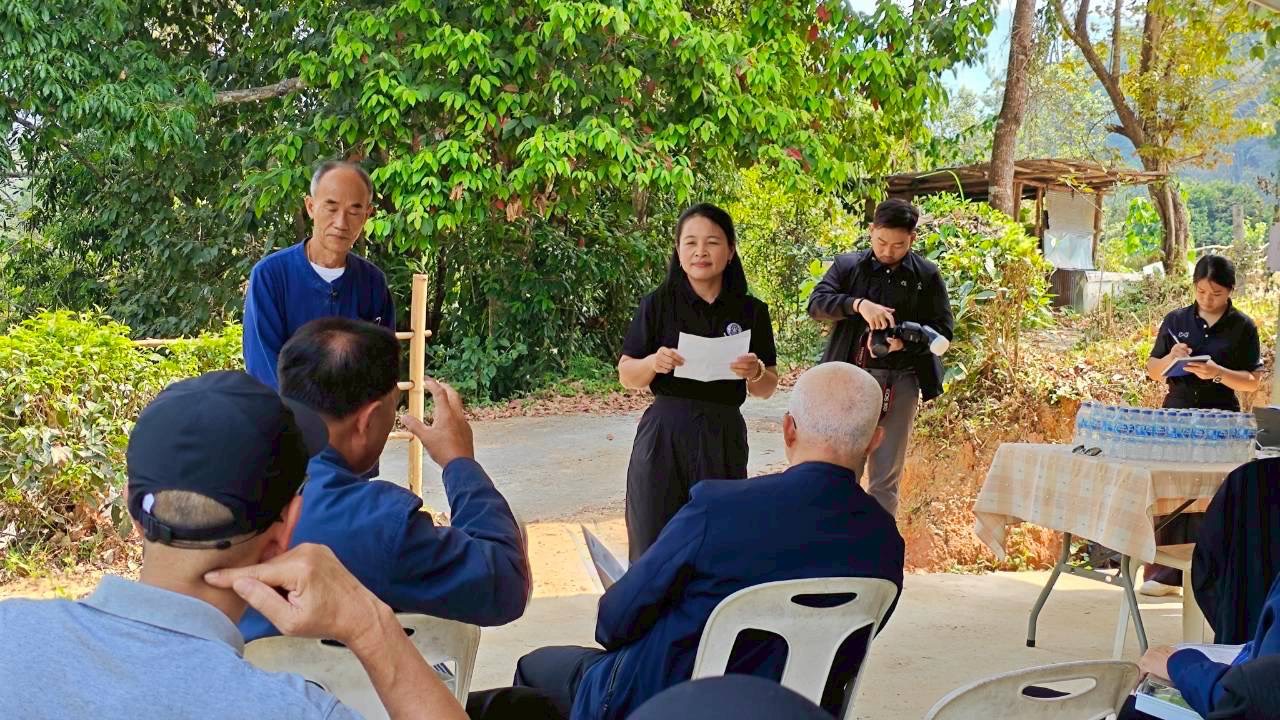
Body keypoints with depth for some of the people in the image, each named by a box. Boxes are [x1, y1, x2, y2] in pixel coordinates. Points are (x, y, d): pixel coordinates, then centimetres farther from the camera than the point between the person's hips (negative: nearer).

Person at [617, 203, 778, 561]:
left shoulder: (751, 312, 4)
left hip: (723, 439, 1)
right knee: (654, 544, -1)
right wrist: (653, 363, -17)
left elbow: (767, 390, 9)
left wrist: (756, 372, -13)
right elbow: (627, 376, 3)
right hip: (663, 436, -1)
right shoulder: (658, 305, 0)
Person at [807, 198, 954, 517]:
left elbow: (943, 328, 2)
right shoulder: (847, 265, 4)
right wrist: (858, 304, -26)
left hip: (899, 382, 0)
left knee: (886, 479, 8)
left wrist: (906, 340, -18)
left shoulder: (927, 276, 4)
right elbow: (817, 302, -8)